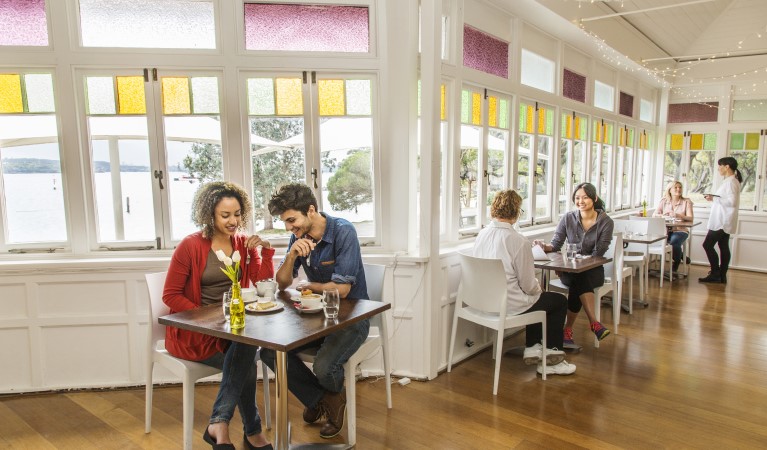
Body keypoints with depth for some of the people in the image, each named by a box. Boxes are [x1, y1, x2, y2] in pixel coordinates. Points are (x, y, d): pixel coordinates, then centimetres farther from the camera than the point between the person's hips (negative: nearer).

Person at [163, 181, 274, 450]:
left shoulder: (244, 244, 5)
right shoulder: (190, 246, -9)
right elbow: (170, 296, -8)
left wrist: (266, 250, -10)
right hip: (194, 331, -4)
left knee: (243, 360, -30)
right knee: (245, 361, -25)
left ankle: (220, 424, -21)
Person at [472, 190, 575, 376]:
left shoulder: (481, 234, -1)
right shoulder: (518, 242, -22)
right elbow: (528, 285, -16)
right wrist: (538, 288, 9)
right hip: (509, 305, -8)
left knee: (535, 297, 32)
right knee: (560, 301, 16)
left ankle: (532, 348, 33)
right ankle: (550, 359, 24)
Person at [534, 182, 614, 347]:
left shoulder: (605, 222, -5)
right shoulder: (568, 218, 1)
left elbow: (598, 253, -11)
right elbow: (556, 244, -2)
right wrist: (544, 246, -25)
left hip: (593, 270, -1)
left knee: (578, 282, -34)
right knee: (579, 281, -35)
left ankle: (568, 329, -26)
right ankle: (594, 323, -31)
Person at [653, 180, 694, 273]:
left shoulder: (686, 202, 6)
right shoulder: (664, 201, 11)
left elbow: (690, 218, -6)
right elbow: (654, 215, 2)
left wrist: (678, 215, -23)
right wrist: (663, 215, -19)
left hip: (680, 230, -2)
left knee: (674, 241, -34)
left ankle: (675, 268, -14)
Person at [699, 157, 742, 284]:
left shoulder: (731, 182, -15)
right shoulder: (731, 181, 17)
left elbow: (732, 201, -22)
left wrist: (715, 198, -17)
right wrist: (714, 198, 11)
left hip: (723, 221, -10)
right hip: (724, 222, 10)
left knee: (707, 245, -9)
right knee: (723, 247, 10)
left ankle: (715, 273, -4)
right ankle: (722, 276, 13)